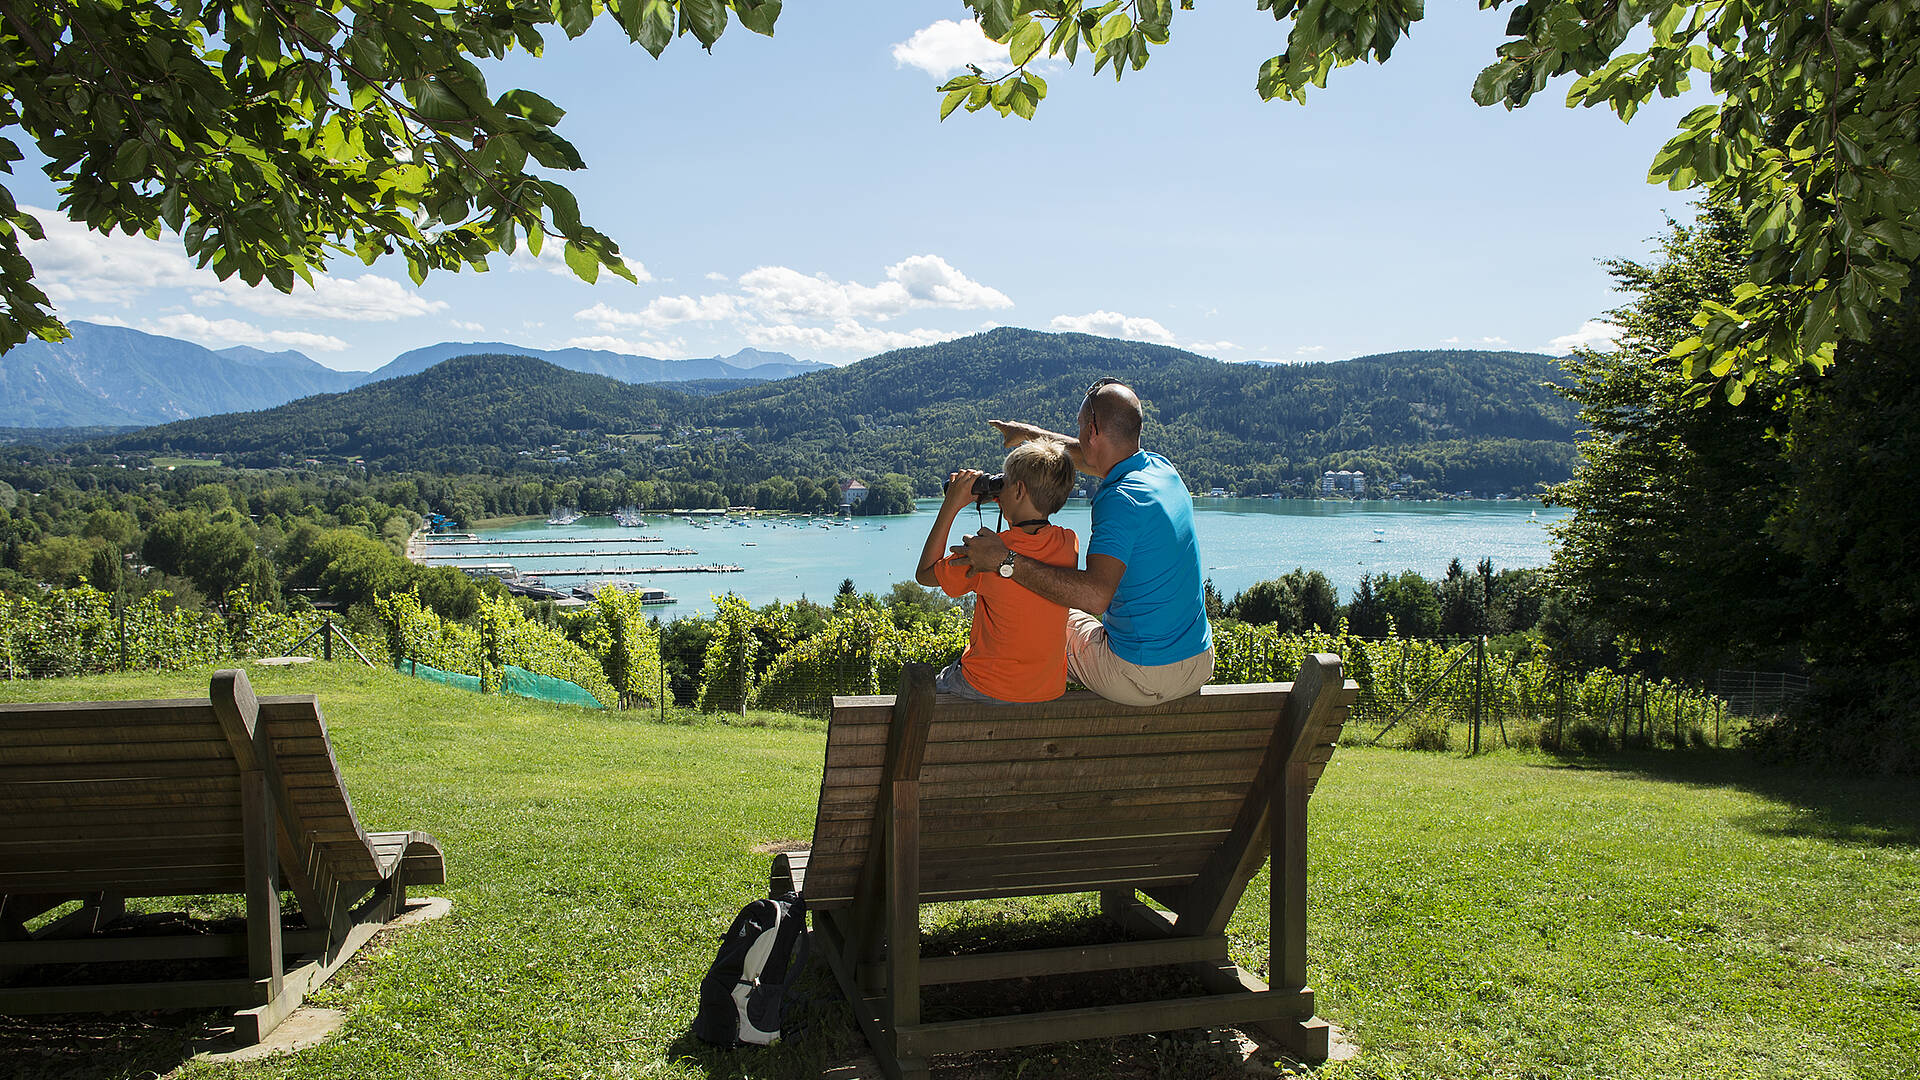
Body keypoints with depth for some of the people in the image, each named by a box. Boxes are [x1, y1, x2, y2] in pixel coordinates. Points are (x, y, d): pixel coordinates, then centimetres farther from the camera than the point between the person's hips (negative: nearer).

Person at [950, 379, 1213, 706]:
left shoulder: (1120, 500, -24)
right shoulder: (1162, 468, 1)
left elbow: (1096, 595, -36)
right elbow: (1095, 459, 21)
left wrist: (1007, 559, -33)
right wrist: (1031, 433, 33)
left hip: (1142, 677, -7)